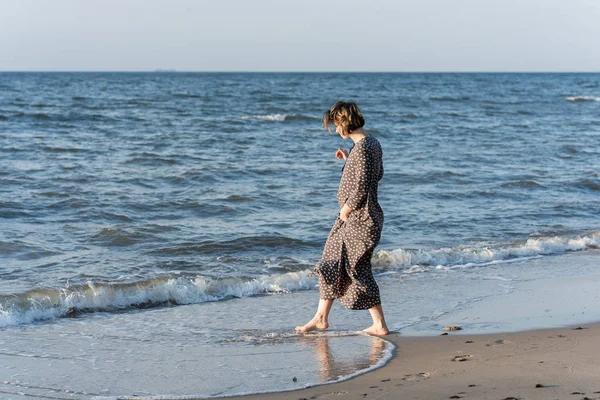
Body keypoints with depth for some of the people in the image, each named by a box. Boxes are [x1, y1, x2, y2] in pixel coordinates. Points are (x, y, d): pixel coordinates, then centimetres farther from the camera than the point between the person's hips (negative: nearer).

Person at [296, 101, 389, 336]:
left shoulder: (361, 149, -22)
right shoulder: (372, 143, 8)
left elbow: (361, 188, -25)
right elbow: (377, 174, 20)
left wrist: (346, 210, -12)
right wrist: (349, 160, 15)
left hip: (359, 219, -10)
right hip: (357, 217, 10)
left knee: (357, 269, -2)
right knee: (331, 263, 16)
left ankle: (379, 325, 7)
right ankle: (321, 318, 26)